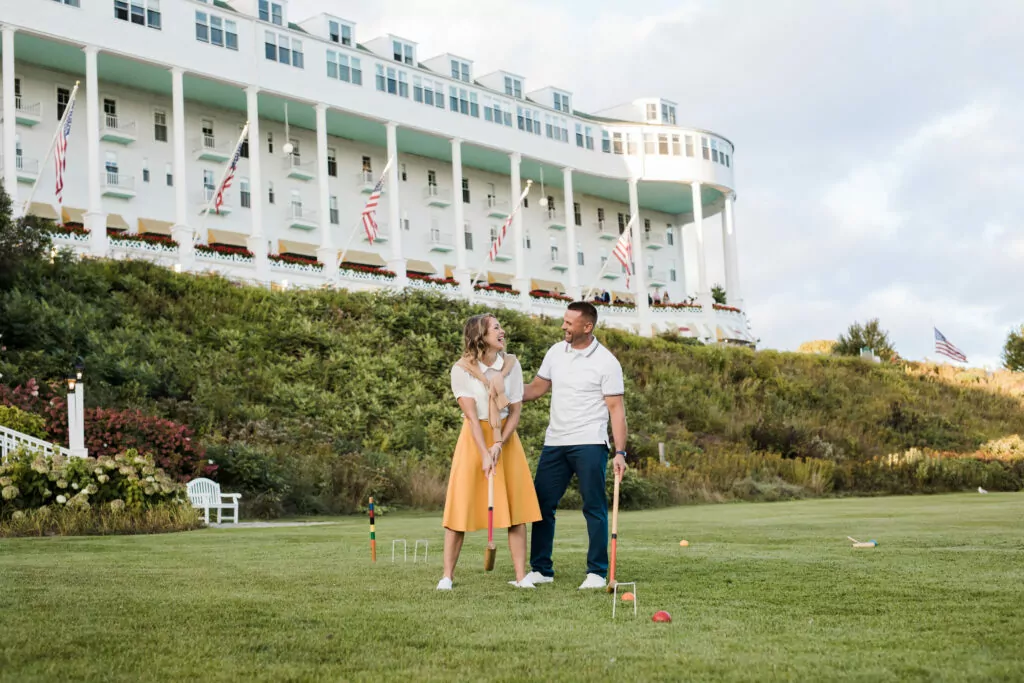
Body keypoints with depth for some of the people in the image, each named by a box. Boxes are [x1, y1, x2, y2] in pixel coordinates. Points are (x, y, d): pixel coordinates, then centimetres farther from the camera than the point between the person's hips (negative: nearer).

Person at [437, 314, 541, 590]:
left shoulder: (511, 365, -1)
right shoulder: (462, 369, -11)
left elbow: (515, 411, -2)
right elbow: (471, 415, -15)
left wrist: (499, 445, -15)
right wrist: (484, 454, -21)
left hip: (506, 437, 3)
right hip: (474, 438, -3)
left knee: (516, 507, -1)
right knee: (460, 505, -4)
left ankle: (521, 575, 2)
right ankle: (447, 575, 4)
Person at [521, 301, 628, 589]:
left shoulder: (606, 362, -7)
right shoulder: (556, 352, 10)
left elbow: (616, 408, -9)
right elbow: (538, 386, 20)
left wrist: (620, 452, -15)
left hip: (589, 444, -6)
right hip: (555, 443, 6)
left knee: (594, 508, -1)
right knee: (541, 504, 5)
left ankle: (597, 572, 6)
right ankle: (541, 570, 14)